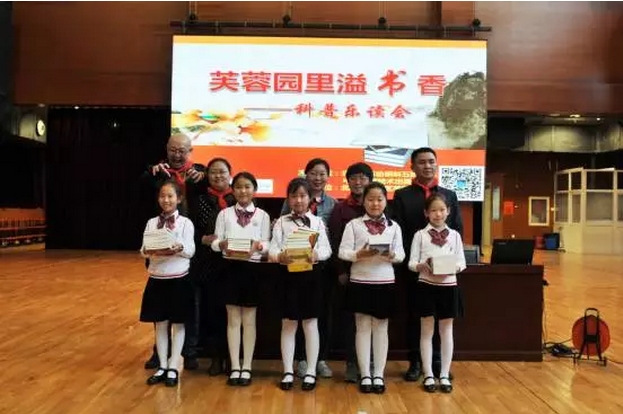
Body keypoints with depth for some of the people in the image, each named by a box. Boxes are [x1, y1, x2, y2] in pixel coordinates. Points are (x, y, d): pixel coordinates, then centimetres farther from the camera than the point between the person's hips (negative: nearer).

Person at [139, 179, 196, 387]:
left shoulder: (185, 222, -4)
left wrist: (178, 248, -30)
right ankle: (162, 366, 23)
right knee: (160, 323, 11)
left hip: (179, 279, -3)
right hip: (156, 278, 3)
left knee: (178, 323, 6)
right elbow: (143, 250, 0)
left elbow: (190, 251, -10)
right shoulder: (151, 223, 6)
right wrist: (149, 251, -22)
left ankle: (173, 368, 16)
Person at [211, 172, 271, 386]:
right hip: (231, 268, 1)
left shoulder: (262, 215, 3)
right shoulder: (224, 214, 5)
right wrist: (223, 244, -20)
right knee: (233, 320, 7)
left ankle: (247, 367, 17)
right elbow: (214, 242, 1)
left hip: (253, 268, -1)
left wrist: (258, 246, -23)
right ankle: (235, 367, 16)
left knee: (249, 320, 8)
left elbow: (267, 244, -1)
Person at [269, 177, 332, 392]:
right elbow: (272, 249, -5)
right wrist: (280, 256, -27)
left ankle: (311, 372, 16)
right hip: (288, 274, 0)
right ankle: (288, 372, 16)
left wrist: (316, 255, -24)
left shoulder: (317, 222, 5)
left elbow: (327, 249, -3)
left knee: (310, 323, 7)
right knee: (288, 324, 7)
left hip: (311, 274, 0)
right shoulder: (281, 222, 5)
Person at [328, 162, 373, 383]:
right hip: (347, 271, 0)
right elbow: (335, 242, 0)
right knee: (348, 317, 5)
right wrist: (340, 271, -7)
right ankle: (352, 363, 15)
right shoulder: (340, 208, 3)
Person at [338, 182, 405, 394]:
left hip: (385, 282, 2)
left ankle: (379, 375, 18)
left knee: (381, 328, 9)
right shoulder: (353, 224, 0)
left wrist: (392, 254, -19)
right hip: (360, 282, -1)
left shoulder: (393, 226, 6)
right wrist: (359, 254, -23)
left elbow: (401, 254, 2)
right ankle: (365, 375, 15)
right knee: (363, 327, 6)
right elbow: (343, 252, -6)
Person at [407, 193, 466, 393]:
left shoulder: (454, 235, 5)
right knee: (427, 331, 7)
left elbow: (462, 262, 4)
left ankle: (444, 375, 19)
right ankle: (428, 375, 16)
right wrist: (423, 266, -23)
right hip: (426, 286, -1)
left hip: (448, 286, 2)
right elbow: (411, 263, -3)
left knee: (446, 331, 9)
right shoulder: (420, 235, 1)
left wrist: (453, 267, -18)